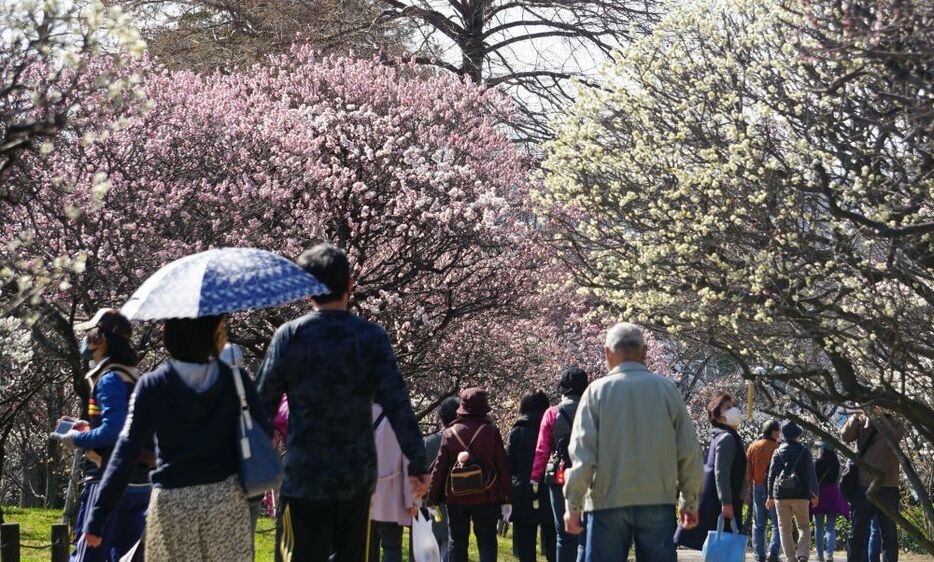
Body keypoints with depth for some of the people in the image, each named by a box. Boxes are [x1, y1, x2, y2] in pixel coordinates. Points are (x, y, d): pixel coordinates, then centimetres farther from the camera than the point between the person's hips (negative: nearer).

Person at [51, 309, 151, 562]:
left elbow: (112, 432, -23)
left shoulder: (110, 380, -14)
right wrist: (89, 428, 18)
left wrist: (78, 439, -8)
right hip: (139, 482, 9)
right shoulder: (135, 378, 15)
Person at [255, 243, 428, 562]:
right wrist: (418, 463, -3)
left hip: (304, 477, -2)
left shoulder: (290, 336, -4)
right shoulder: (372, 337, 0)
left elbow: (263, 403, -2)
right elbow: (397, 404, -6)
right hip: (358, 476, 3)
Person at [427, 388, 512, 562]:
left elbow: (439, 468, 1)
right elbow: (503, 466, -4)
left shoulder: (449, 433, -2)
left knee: (457, 542, 11)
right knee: (486, 542, 4)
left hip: (456, 498, 2)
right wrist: (506, 499, 3)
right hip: (485, 498, -2)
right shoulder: (491, 432, -6)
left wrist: (432, 500, 8)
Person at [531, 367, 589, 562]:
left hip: (558, 478, 1)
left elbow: (542, 450, -2)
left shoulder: (552, 414, -2)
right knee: (586, 536, 1)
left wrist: (536, 478, 5)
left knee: (564, 535, 12)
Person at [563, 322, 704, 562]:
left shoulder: (597, 391, -2)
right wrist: (690, 501, 14)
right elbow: (689, 451, 4)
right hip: (658, 500, 1)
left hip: (608, 502, -1)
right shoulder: (666, 389, 2)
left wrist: (573, 504, 1)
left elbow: (582, 453, -6)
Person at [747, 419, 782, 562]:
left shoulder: (753, 447, 3)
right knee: (777, 523, 3)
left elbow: (748, 471, 4)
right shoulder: (778, 448, -7)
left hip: (758, 487, 3)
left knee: (758, 525, 9)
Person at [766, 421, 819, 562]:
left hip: (781, 495, 1)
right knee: (804, 526, 9)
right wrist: (814, 493, 3)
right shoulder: (804, 451, -2)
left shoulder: (778, 452, 2)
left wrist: (770, 496, 11)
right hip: (800, 495, -1)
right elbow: (811, 474, -4)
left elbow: (772, 475, 4)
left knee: (785, 528, 7)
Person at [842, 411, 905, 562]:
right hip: (863, 485, 2)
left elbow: (893, 437, -19)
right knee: (856, 532, 2)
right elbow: (846, 437, -6)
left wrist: (878, 416, -25)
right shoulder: (862, 423, 10)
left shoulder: (895, 425, 3)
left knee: (889, 533, 2)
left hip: (887, 487, -2)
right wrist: (856, 416, -19)